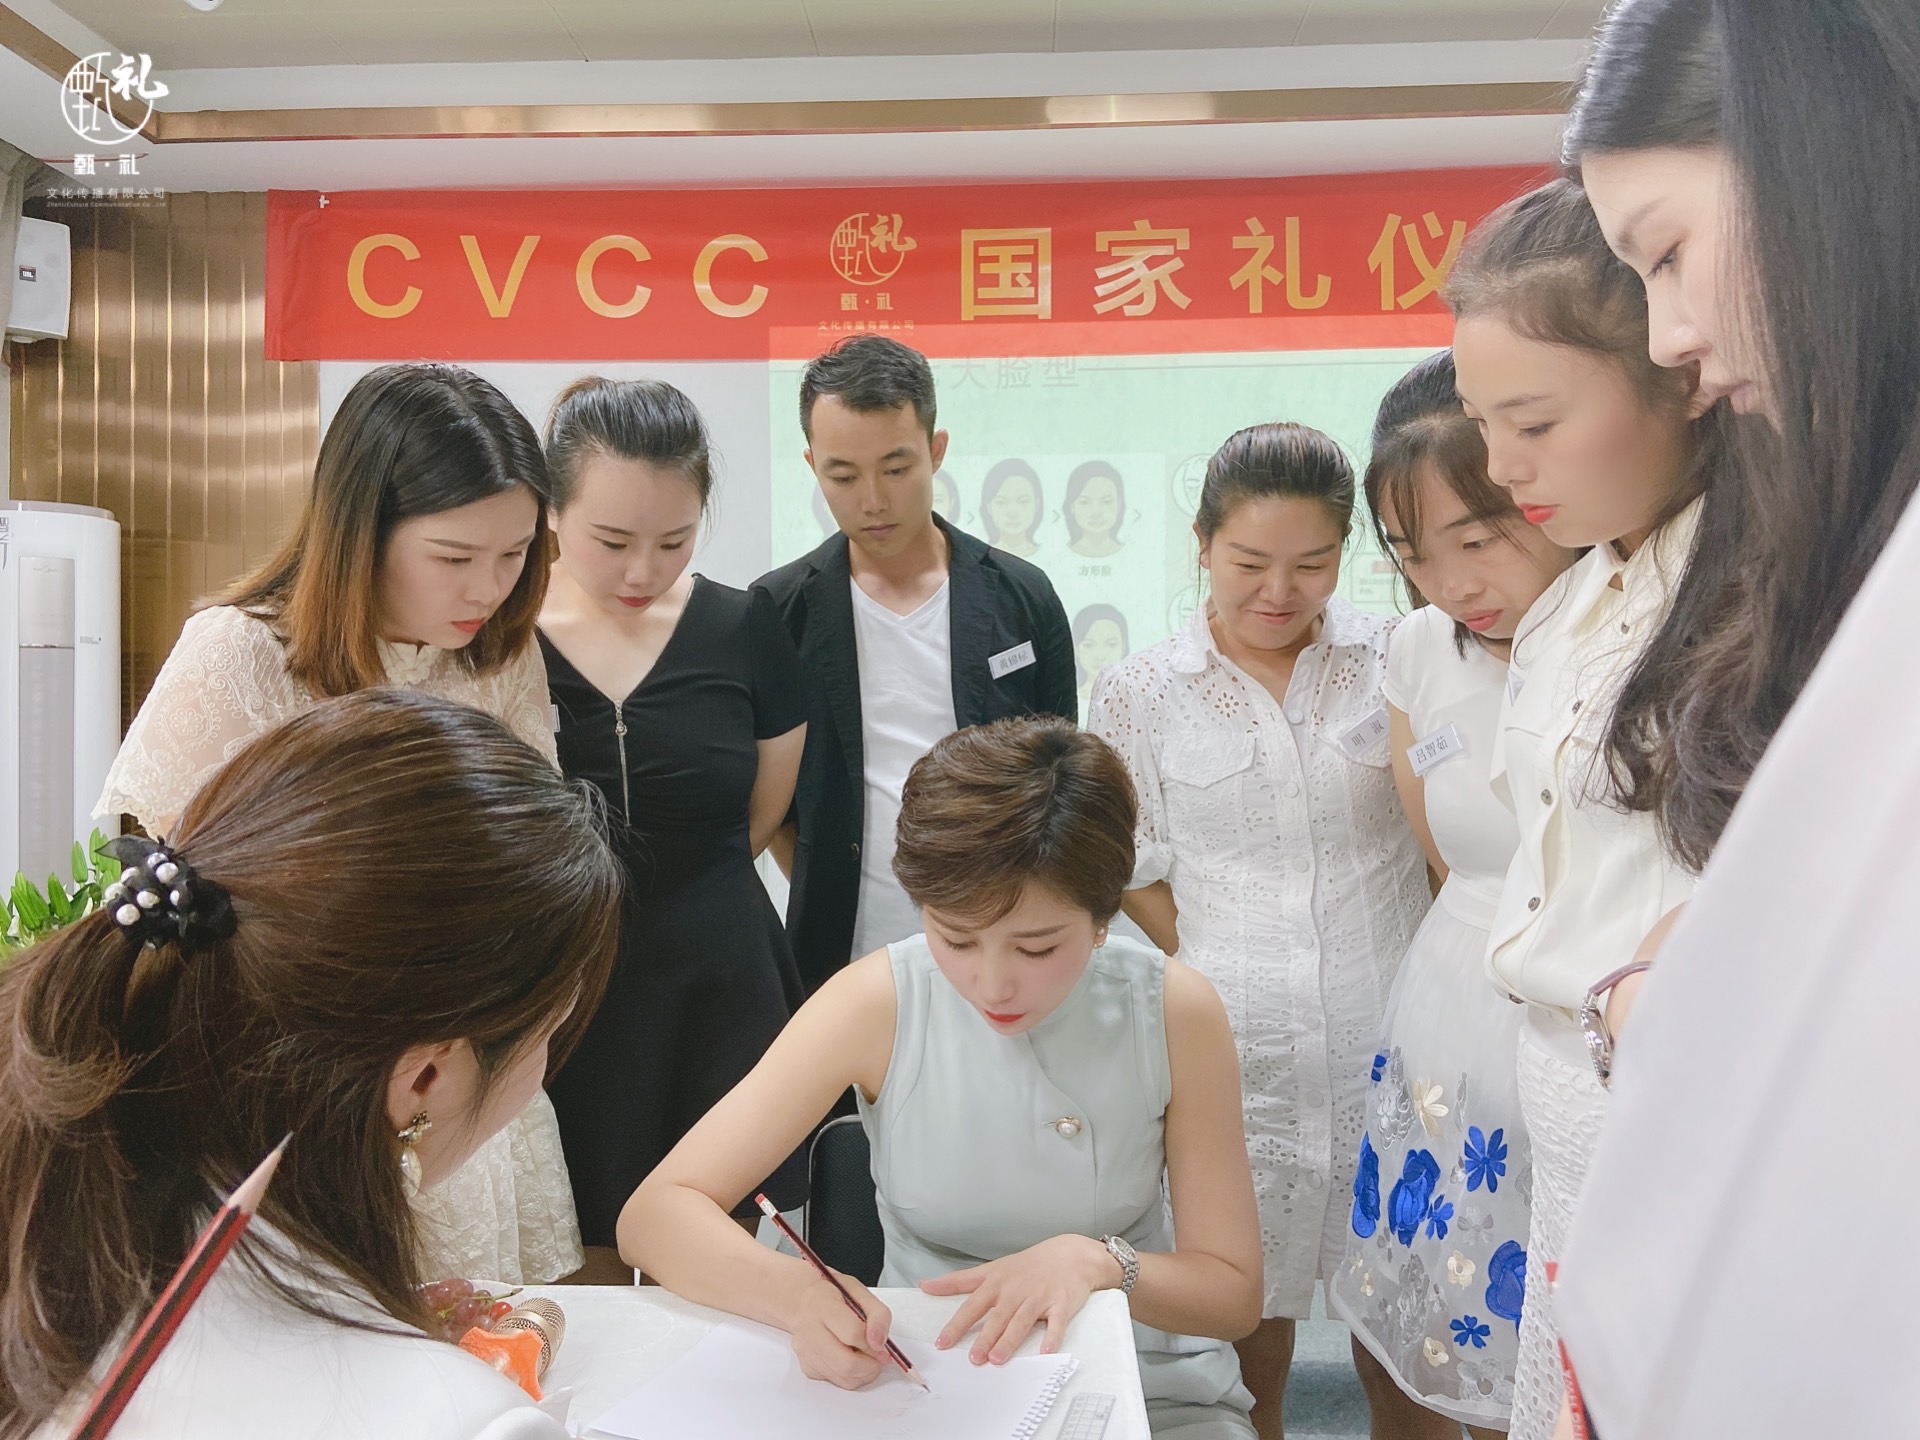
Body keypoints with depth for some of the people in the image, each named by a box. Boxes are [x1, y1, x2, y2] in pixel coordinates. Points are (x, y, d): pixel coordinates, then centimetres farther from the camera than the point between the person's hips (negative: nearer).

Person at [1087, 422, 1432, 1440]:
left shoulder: (1397, 660, 1)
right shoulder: (1141, 693, 0)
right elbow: (1134, 871, 6)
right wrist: (1222, 974, -3)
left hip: (1390, 1038, 1)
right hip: (1240, 1051, 0)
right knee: (1251, 1317, 12)